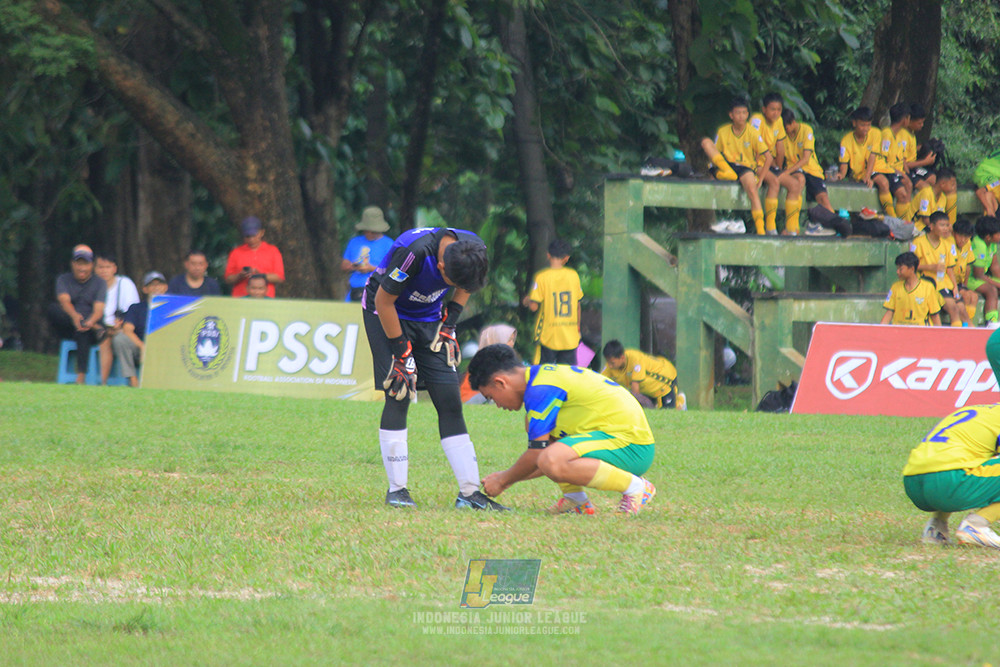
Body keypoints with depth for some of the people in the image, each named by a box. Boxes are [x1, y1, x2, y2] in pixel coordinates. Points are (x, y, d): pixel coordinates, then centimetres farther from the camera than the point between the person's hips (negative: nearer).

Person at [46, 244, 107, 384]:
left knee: (83, 332, -38)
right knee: (53, 309, -28)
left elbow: (99, 310, -9)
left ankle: (81, 377, -46)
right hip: (66, 329, 2)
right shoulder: (63, 280, 10)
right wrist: (74, 316, -35)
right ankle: (96, 328, -37)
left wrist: (90, 322, -34)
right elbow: (64, 301, -11)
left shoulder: (99, 283, 7)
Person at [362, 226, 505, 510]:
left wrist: (449, 324, -1)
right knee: (399, 396, -15)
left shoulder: (475, 249, -18)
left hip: (429, 317, 5)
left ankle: (470, 492, -1)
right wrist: (401, 353, -19)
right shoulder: (414, 251, -36)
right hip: (386, 313, -5)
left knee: (449, 400, -2)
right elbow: (384, 300, -23)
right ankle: (396, 489, -8)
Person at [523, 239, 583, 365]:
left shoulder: (541, 277, -10)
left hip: (548, 335, -3)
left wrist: (526, 301, 11)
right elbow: (578, 304, 10)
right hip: (570, 336, 3)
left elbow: (534, 306, -12)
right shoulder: (573, 275, 1)